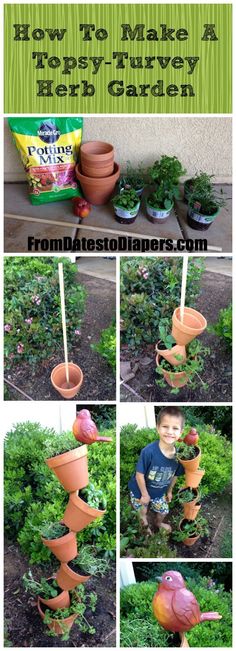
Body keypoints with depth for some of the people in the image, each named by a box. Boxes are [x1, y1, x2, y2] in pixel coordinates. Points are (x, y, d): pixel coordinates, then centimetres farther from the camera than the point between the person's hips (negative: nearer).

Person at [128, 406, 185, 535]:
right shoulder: (149, 451, -38)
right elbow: (139, 474, -27)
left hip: (159, 492, 4)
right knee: (143, 512, 20)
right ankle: (146, 526, 54)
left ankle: (159, 523, 60)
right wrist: (145, 494, -16)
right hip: (140, 490, -4)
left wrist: (169, 491, 10)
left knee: (163, 510, 26)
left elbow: (175, 475, -3)